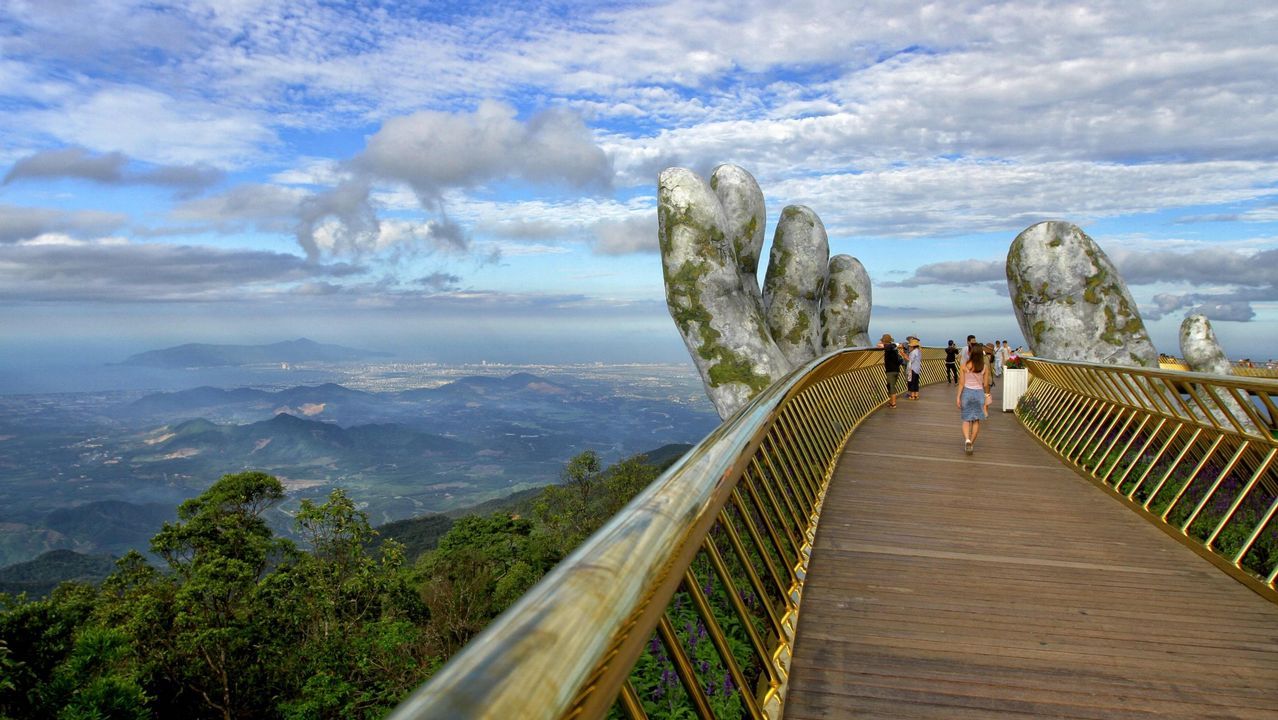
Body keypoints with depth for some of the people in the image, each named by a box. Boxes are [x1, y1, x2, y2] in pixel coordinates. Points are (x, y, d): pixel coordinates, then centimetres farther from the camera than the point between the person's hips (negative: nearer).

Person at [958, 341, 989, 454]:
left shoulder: (965, 365, -10)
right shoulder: (984, 366, -4)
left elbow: (962, 383, -9)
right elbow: (986, 384, 1)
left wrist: (958, 396, -3)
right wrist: (987, 394, 18)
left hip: (967, 392, -1)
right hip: (979, 393, 1)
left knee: (966, 420, 7)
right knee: (976, 420, 12)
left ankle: (967, 440, -15)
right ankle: (971, 443, 15)